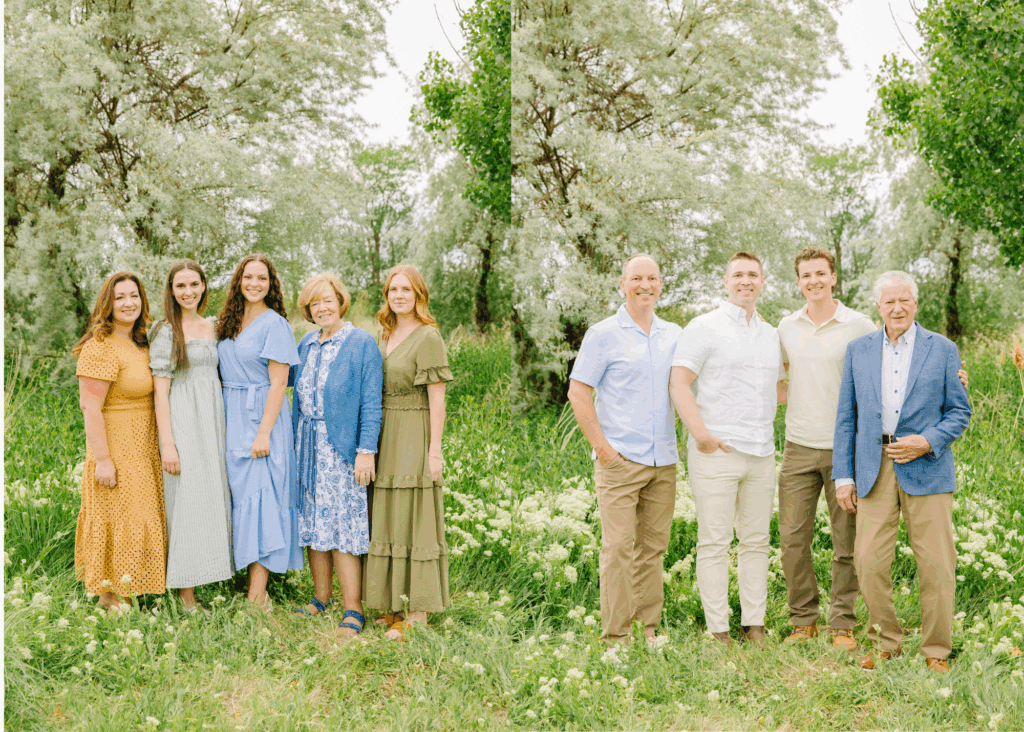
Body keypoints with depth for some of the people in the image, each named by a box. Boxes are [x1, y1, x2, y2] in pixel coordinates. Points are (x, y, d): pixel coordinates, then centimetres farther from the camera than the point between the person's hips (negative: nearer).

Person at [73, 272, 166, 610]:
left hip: (143, 446, 9)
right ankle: (108, 594, 11)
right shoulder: (100, 348, -17)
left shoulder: (141, 344, 11)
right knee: (116, 516, -2)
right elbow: (90, 407, -20)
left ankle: (124, 585, 26)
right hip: (115, 444, -9)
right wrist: (102, 459, -23)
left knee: (137, 514, 14)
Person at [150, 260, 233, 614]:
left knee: (213, 498, 7)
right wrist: (168, 444, -16)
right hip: (181, 423, -7)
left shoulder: (211, 327, 14)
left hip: (213, 421, 7)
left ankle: (208, 579, 16)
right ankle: (187, 596, -1)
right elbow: (160, 390, -10)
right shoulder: (166, 331, -6)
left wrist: (221, 431, 13)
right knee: (186, 502, -6)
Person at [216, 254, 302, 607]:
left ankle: (257, 596, -7)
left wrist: (264, 432, -19)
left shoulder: (274, 324, -8)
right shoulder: (229, 323, 13)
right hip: (231, 419, 7)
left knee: (259, 497, -9)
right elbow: (226, 374, 16)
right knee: (240, 496, 8)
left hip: (261, 417, -7)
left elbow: (278, 382, -13)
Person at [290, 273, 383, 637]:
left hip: (340, 446, -6)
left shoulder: (362, 343, -6)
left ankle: (352, 611, -1)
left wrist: (366, 450, -14)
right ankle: (321, 598, 23)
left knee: (342, 525, -7)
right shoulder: (306, 343, 12)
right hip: (307, 445, 6)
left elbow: (370, 402, -9)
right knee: (313, 521, 10)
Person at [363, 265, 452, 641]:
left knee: (415, 521, -5)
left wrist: (434, 450, -15)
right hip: (384, 434, 8)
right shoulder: (385, 335, 14)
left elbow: (437, 399, -12)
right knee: (386, 521, 10)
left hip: (414, 436, -8)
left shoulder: (428, 337, -9)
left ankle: (418, 613, 0)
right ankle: (394, 606, 18)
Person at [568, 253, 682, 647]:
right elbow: (578, 393, -3)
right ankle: (615, 636, -1)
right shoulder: (603, 334, 0)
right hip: (620, 459, -5)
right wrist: (602, 447, -8)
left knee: (653, 547, 9)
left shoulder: (674, 335, 14)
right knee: (618, 547, -6)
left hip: (663, 462, 5)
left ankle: (650, 629, 18)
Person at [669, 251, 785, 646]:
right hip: (716, 451, -6)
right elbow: (679, 385, -8)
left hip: (761, 453, 6)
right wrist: (701, 434, -15)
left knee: (756, 541, 9)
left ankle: (755, 626, 16)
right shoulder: (704, 327, -2)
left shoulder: (771, 334, 17)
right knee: (714, 542, -2)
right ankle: (718, 631, 3)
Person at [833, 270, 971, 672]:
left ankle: (936, 652, 13)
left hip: (926, 469, -1)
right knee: (870, 563, -3)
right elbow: (846, 417, 11)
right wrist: (843, 475, 5)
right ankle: (885, 643, 15)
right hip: (873, 471, 2)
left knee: (937, 566, -1)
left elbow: (960, 411, 7)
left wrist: (927, 442, -11)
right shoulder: (859, 350, 11)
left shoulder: (942, 349, 6)